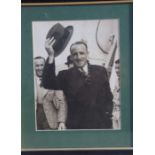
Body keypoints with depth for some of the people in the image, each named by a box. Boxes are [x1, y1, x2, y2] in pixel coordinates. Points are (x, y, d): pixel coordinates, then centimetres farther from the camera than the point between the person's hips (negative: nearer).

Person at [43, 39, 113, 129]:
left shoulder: (100, 71, 4)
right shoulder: (66, 75, -1)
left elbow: (108, 97, 11)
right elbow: (48, 84, -19)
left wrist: (108, 114, 0)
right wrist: (51, 56, -26)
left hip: (101, 124, 2)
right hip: (77, 126, -1)